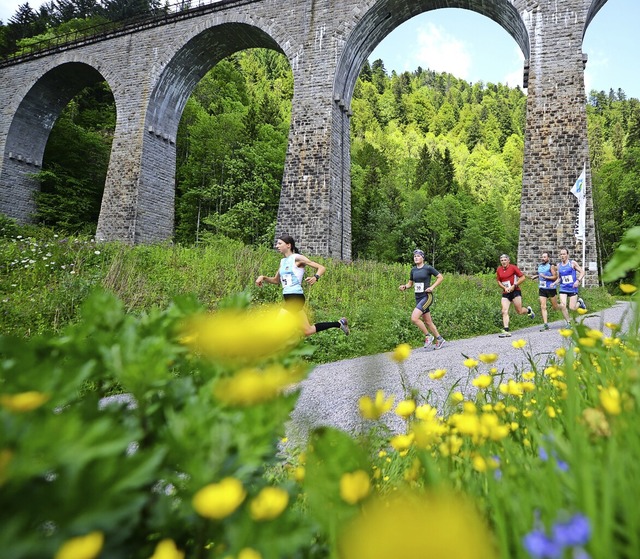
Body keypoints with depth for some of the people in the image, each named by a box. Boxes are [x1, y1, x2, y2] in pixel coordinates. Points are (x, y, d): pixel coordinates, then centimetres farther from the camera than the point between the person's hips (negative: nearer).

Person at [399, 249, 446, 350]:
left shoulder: (428, 268, -7)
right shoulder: (413, 270, 10)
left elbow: (440, 277, -2)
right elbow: (410, 283, 18)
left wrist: (432, 287, -13)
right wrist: (404, 286, -3)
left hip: (427, 297, -7)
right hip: (418, 298, 7)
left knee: (414, 318, -20)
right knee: (427, 322, 12)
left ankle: (428, 337, -2)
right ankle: (439, 339, 28)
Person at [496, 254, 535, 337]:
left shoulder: (513, 267, -7)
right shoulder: (499, 270, 6)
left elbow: (523, 277, -7)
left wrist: (514, 286, -14)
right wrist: (505, 288, -2)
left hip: (515, 292, -4)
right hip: (505, 293, 4)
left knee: (519, 311, 2)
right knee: (504, 311, -8)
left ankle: (528, 310, 38)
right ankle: (506, 331, -9)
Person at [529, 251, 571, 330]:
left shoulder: (551, 266, -9)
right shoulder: (539, 266, 10)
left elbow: (555, 277, -13)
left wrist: (545, 277, -20)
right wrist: (536, 276, 10)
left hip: (551, 288, -5)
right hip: (542, 289, 5)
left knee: (555, 307, 5)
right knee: (543, 307, -5)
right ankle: (545, 324, -6)